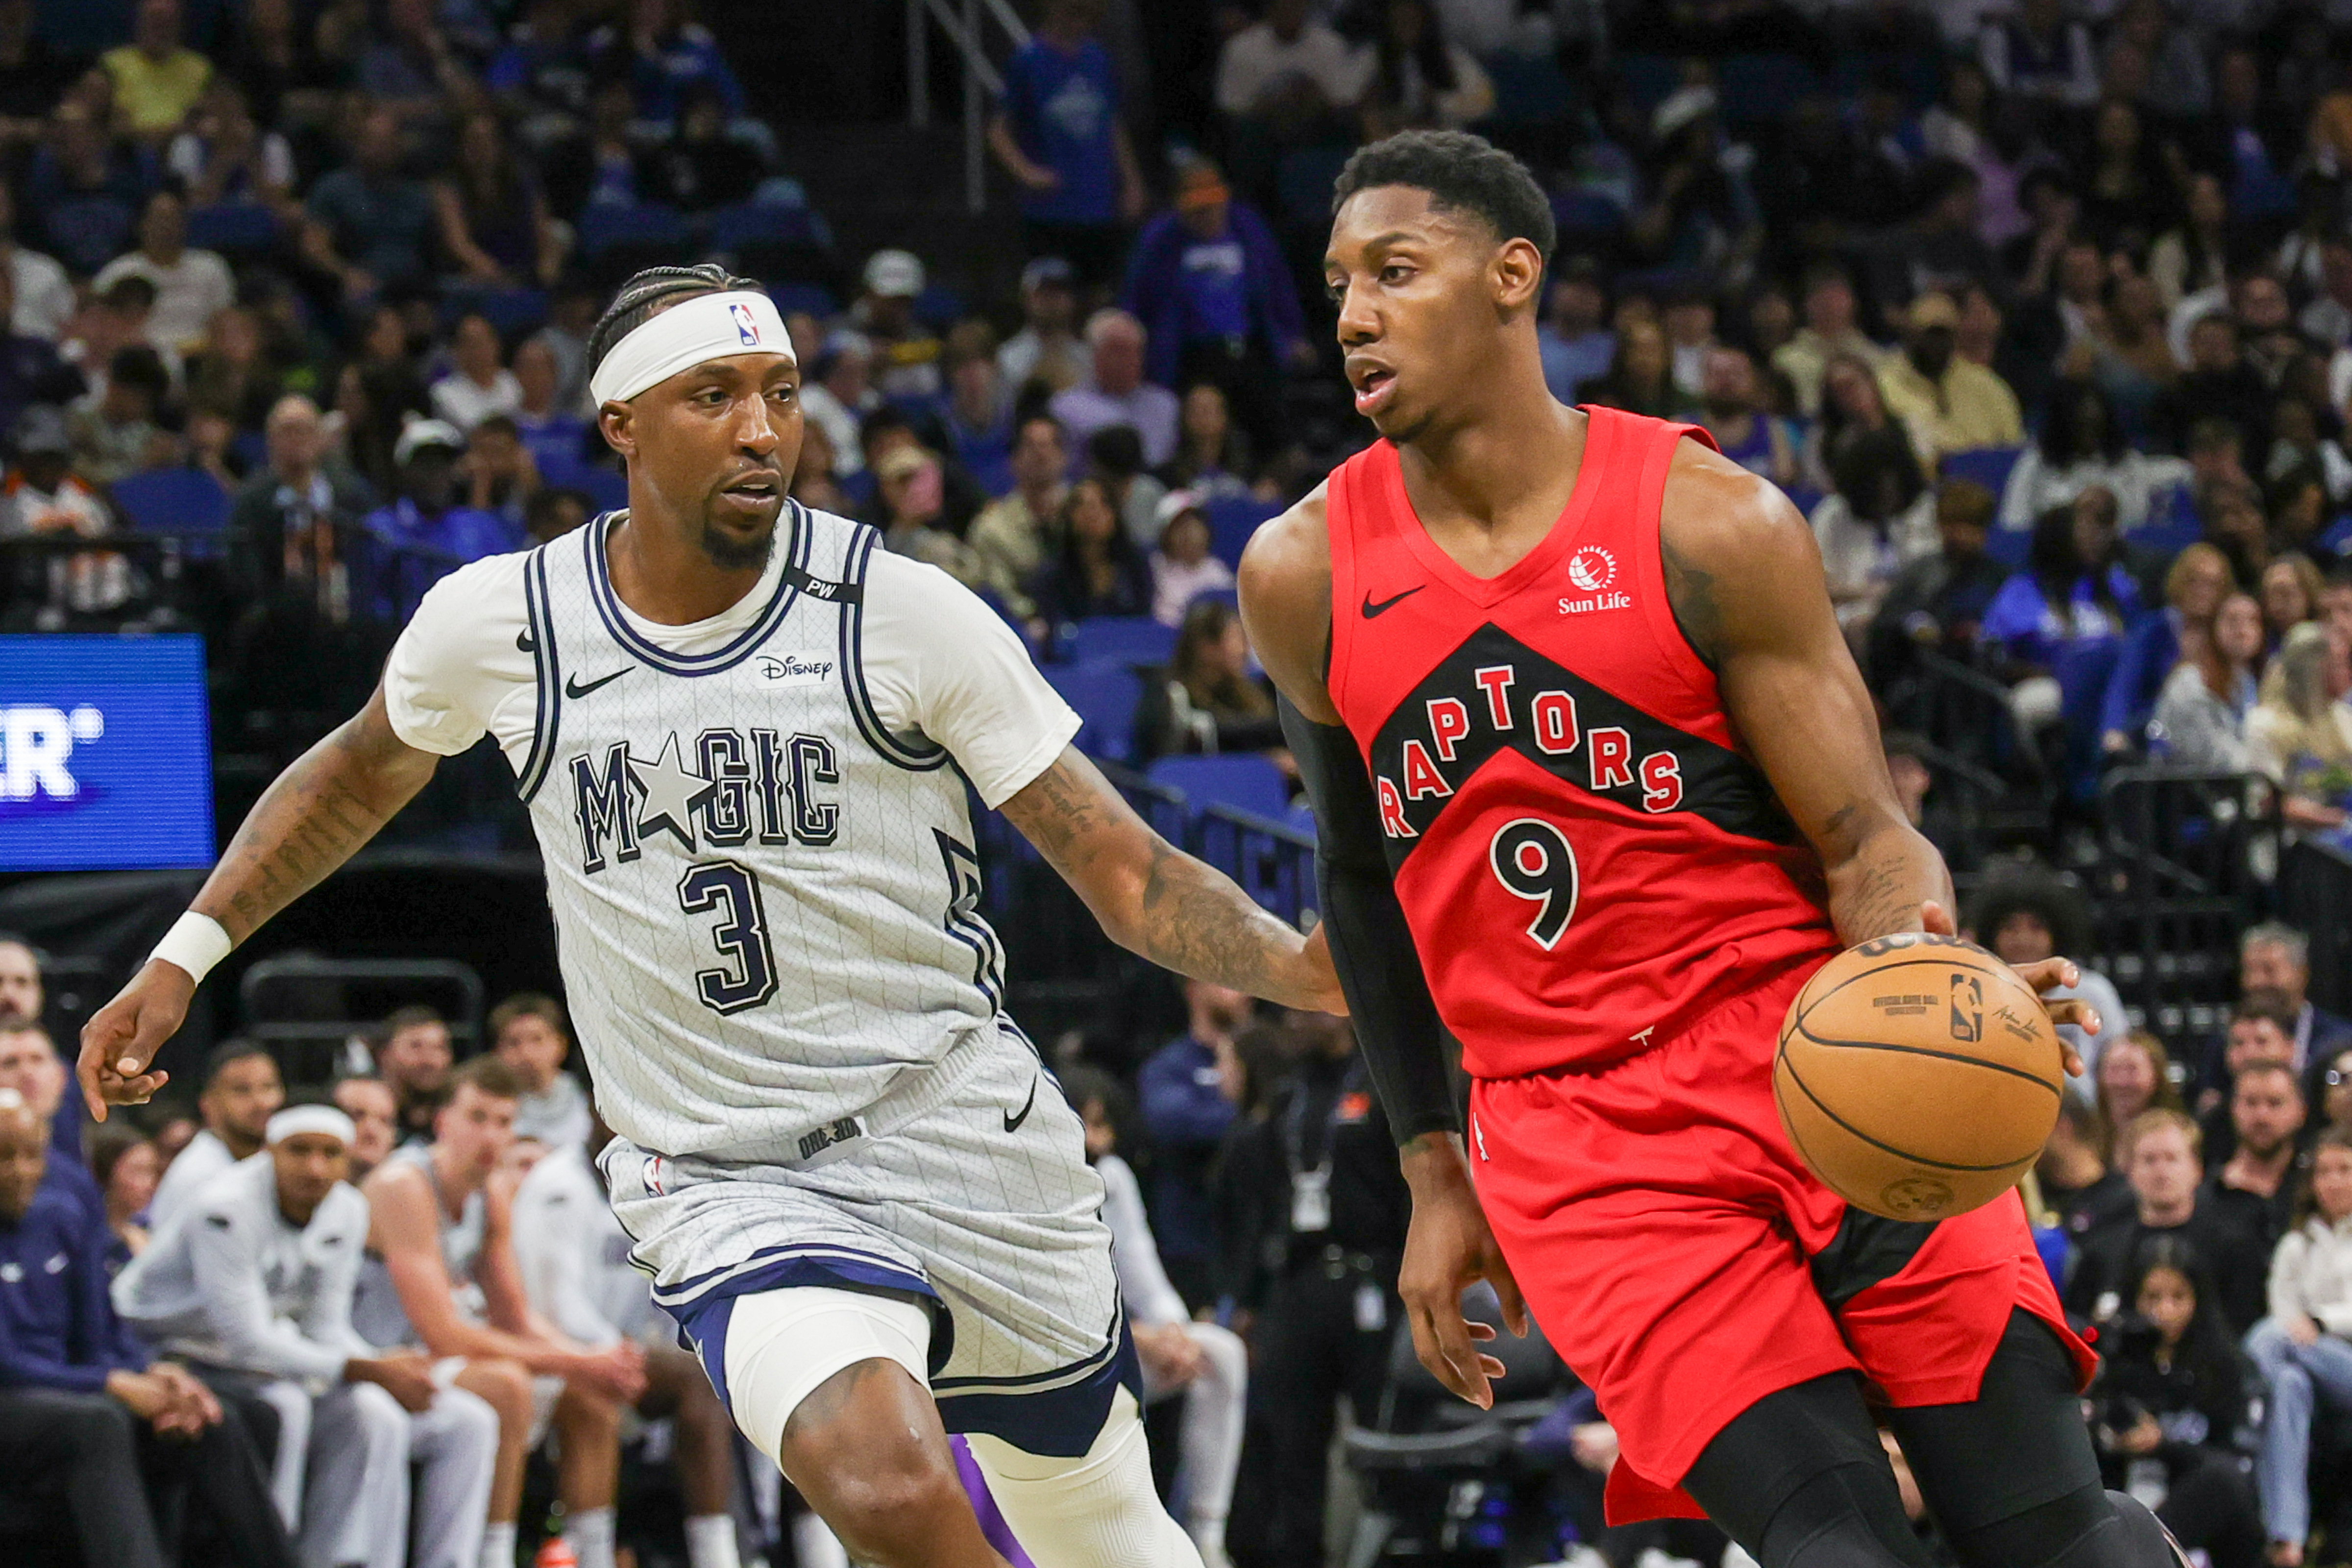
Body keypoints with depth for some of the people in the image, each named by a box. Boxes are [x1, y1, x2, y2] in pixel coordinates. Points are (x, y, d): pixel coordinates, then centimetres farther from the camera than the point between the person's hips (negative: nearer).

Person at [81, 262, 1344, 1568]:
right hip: (728, 1188, -1)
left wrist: (1307, 967, -24)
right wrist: (184, 957, 20)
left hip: (956, 1121, 1)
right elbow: (358, 775, 21)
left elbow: (1127, 875, -7)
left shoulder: (903, 613, -7)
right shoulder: (498, 626, -2)